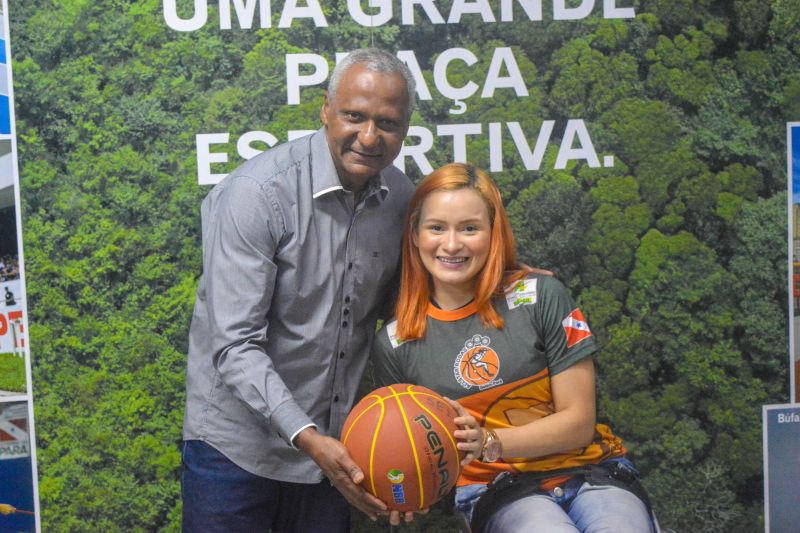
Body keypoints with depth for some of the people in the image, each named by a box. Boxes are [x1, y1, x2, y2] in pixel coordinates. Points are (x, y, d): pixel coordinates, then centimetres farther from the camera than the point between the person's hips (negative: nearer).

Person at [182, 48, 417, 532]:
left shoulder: (401, 197, -1)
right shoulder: (257, 192, -20)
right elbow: (235, 346, -24)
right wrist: (306, 436, -31)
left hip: (334, 442, 5)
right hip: (239, 442, -5)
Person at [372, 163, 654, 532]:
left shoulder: (540, 295, -1)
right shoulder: (394, 343, 3)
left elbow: (578, 422, -2)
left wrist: (487, 443, -16)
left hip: (586, 474, 1)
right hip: (497, 494, 0)